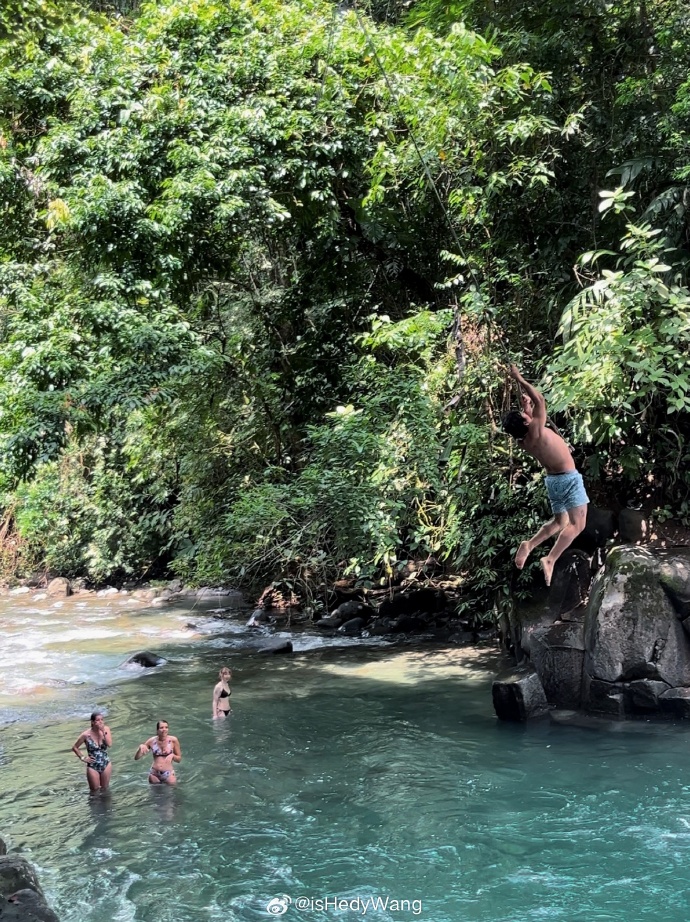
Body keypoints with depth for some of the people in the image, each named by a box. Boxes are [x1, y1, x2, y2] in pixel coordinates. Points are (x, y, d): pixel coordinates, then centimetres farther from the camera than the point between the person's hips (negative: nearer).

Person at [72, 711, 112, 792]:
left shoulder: (106, 729, -9)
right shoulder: (86, 735, -16)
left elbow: (110, 744, -22)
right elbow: (74, 748, -3)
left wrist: (104, 732, -26)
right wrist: (83, 758, -7)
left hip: (106, 764, 3)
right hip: (93, 766, -2)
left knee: (105, 789, 17)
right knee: (95, 791, 10)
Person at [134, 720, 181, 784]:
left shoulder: (173, 740, -7)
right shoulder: (152, 741, -3)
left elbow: (179, 759, 3)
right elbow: (136, 757, 0)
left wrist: (172, 756, -18)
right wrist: (140, 747, -18)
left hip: (168, 774, -1)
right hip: (154, 774, 1)